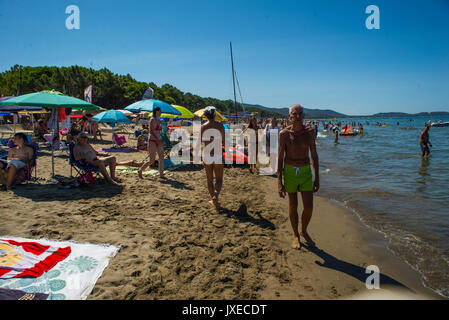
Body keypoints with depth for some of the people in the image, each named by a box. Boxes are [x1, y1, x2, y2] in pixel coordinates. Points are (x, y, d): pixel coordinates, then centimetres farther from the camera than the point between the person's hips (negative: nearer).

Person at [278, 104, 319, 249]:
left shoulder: (309, 132, 1)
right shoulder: (284, 134, -6)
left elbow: (314, 155, 8)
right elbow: (280, 158, -5)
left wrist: (317, 177, 7)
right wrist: (279, 181, -9)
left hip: (306, 172, 2)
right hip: (290, 172, -2)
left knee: (309, 207, 0)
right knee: (293, 206, 8)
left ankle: (304, 231, 29)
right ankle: (295, 235, 28)